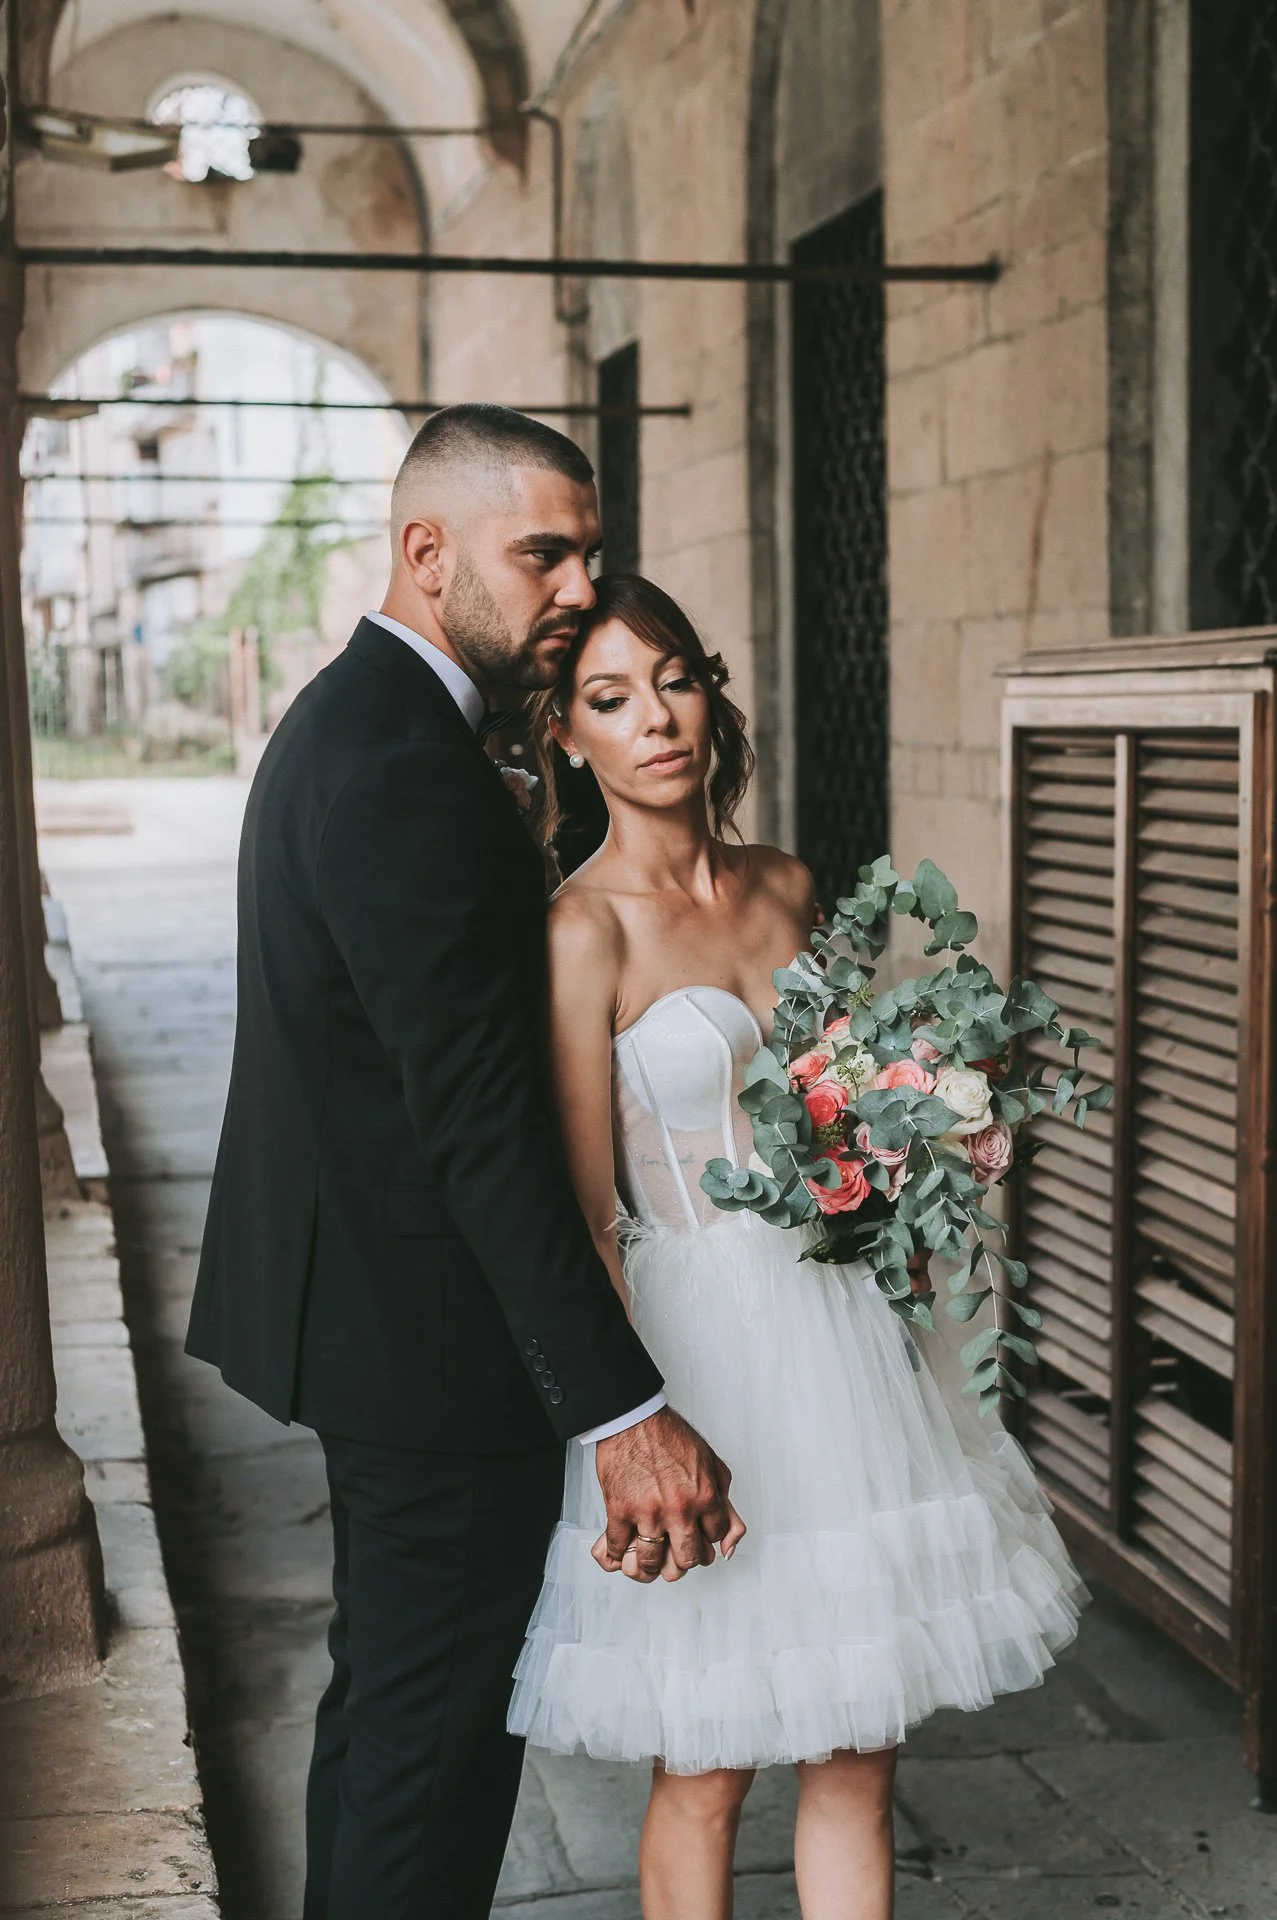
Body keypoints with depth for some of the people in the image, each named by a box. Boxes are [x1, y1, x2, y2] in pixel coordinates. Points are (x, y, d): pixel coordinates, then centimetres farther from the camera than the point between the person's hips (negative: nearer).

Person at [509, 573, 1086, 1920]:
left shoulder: (784, 890, 7)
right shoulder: (585, 926, -11)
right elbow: (584, 1205, -13)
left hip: (845, 1329, 6)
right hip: (704, 1338, -6)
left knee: (857, 1753, 13)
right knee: (704, 1769, 7)